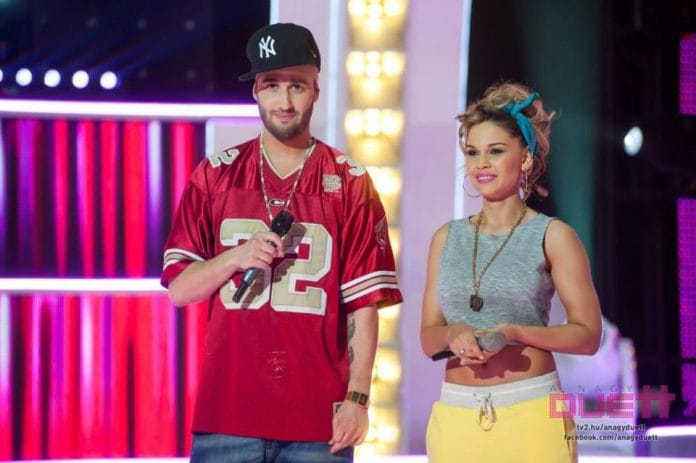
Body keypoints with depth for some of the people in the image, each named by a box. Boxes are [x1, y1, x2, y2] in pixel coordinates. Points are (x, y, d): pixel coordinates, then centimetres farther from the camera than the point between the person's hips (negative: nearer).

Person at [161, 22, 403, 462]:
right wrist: (237, 257, -11)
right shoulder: (214, 176, 6)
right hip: (227, 410, 1)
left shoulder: (350, 184, 2)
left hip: (318, 415, -1)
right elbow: (178, 290, 6)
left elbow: (364, 303, 0)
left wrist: (357, 398, -8)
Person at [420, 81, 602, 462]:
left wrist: (513, 333, -17)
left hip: (530, 416, -3)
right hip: (455, 416, 3)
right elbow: (428, 338, 12)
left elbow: (587, 335, -3)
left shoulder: (552, 236, -1)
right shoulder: (447, 239, 10)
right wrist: (454, 334, -11)